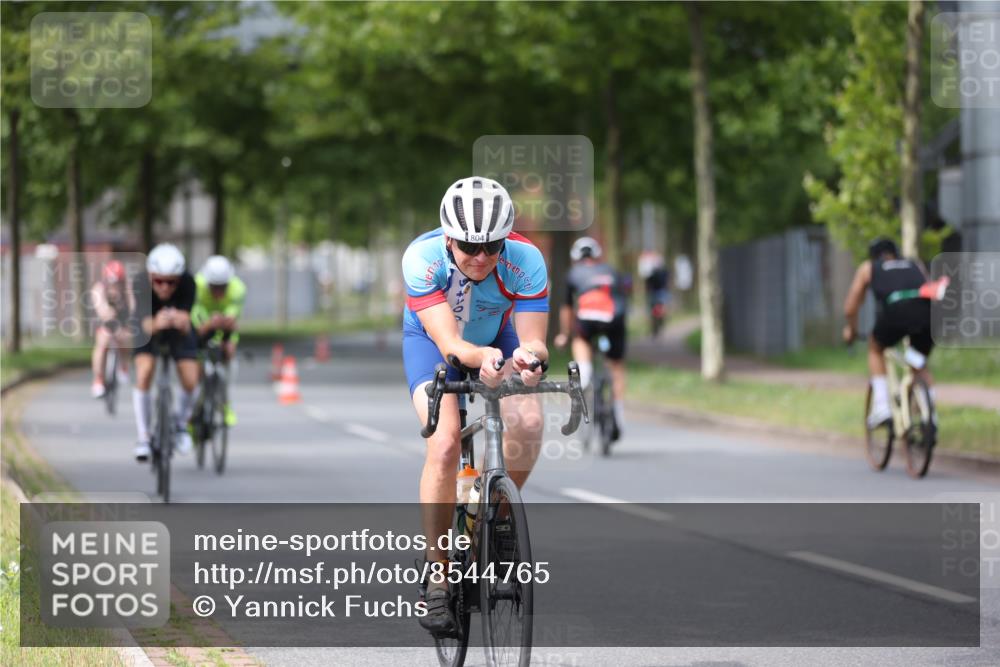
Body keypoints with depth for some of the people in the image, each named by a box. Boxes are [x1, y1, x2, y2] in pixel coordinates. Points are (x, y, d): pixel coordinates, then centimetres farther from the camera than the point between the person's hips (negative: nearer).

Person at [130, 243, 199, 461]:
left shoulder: (187, 283, -35)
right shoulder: (141, 285, -36)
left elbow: (186, 325, -41)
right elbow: (146, 325, -44)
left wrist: (181, 321, -64)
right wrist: (156, 324, -68)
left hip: (178, 330, 1)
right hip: (150, 326, -1)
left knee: (190, 382, -12)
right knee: (143, 375, -21)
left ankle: (181, 423, 21)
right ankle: (143, 438, -6)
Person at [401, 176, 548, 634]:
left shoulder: (525, 260, -31)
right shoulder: (423, 257, -35)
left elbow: (533, 340, -34)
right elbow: (449, 344, -41)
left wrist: (529, 356, -58)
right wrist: (484, 357, -63)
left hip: (496, 340, 2)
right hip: (432, 340, -2)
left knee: (528, 423, -27)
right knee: (445, 444, -25)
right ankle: (437, 579, -15)